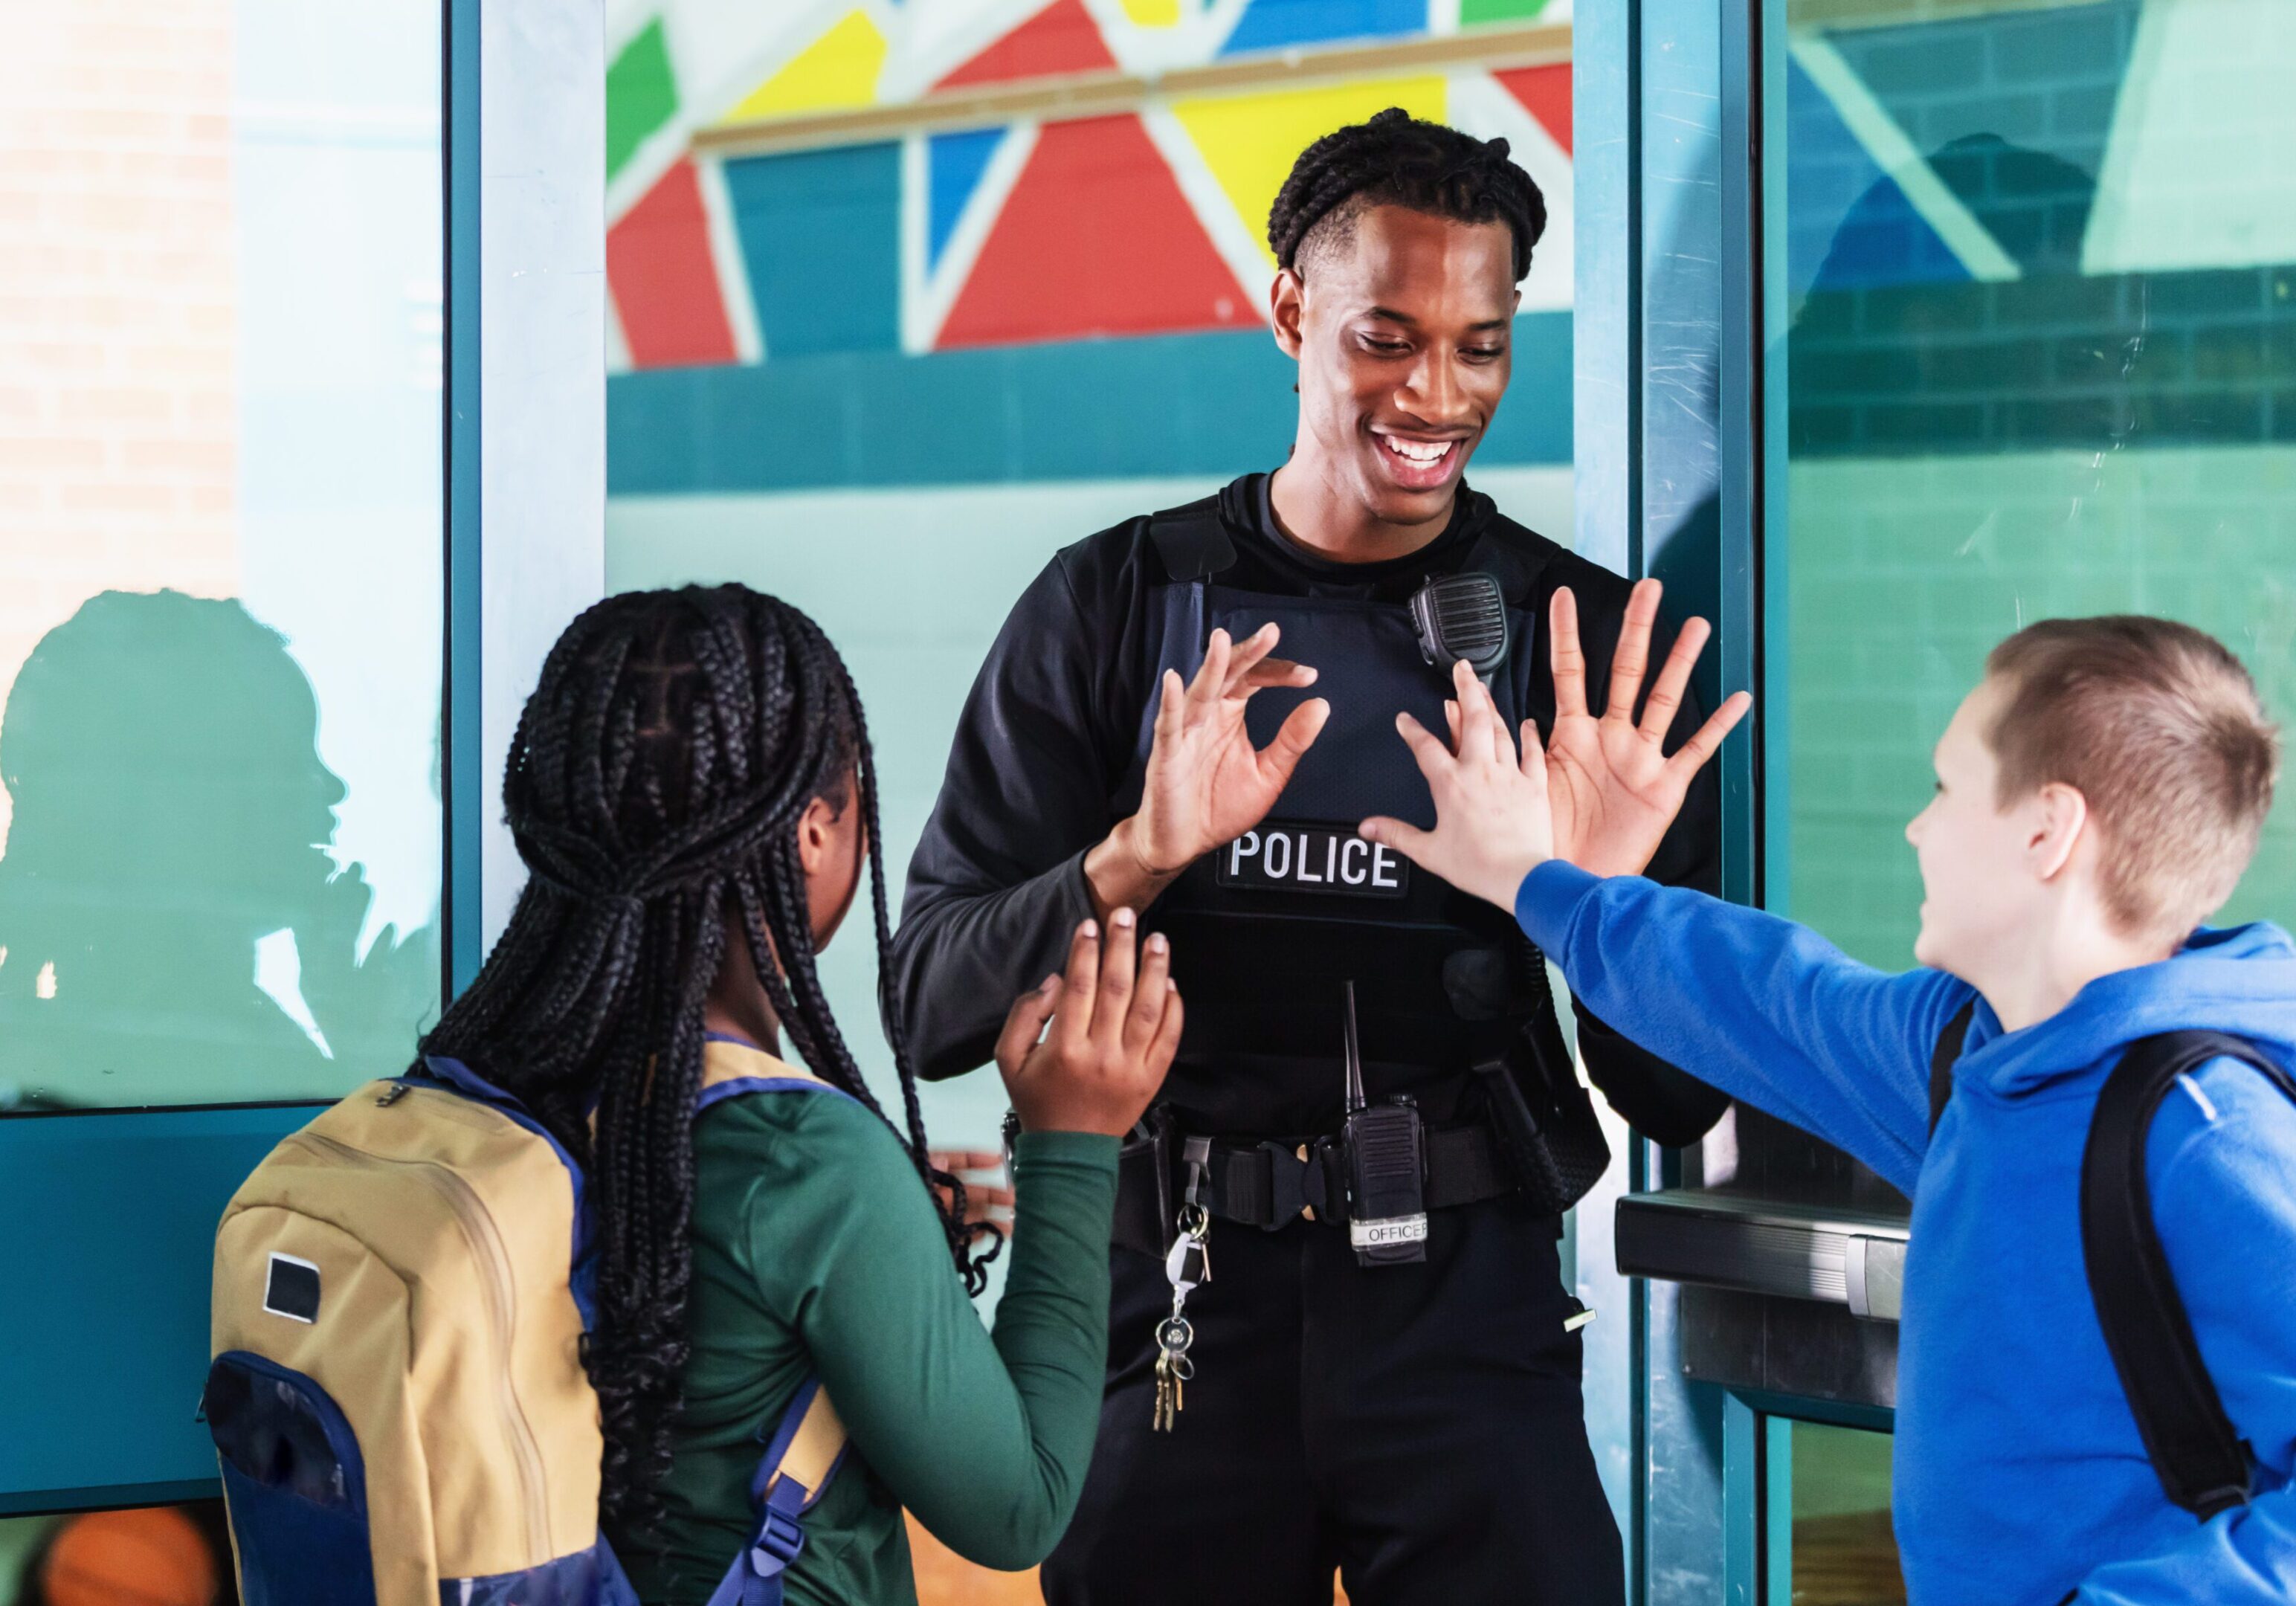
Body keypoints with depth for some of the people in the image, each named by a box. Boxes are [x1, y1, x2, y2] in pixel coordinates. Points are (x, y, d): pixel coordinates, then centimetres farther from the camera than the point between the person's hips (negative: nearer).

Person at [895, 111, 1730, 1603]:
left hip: (1467, 1309, 0)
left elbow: (1680, 1099, 0)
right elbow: (936, 1006, -3)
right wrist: (1138, 858, -20)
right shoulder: (1112, 607, 1)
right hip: (1171, 1309, 0)